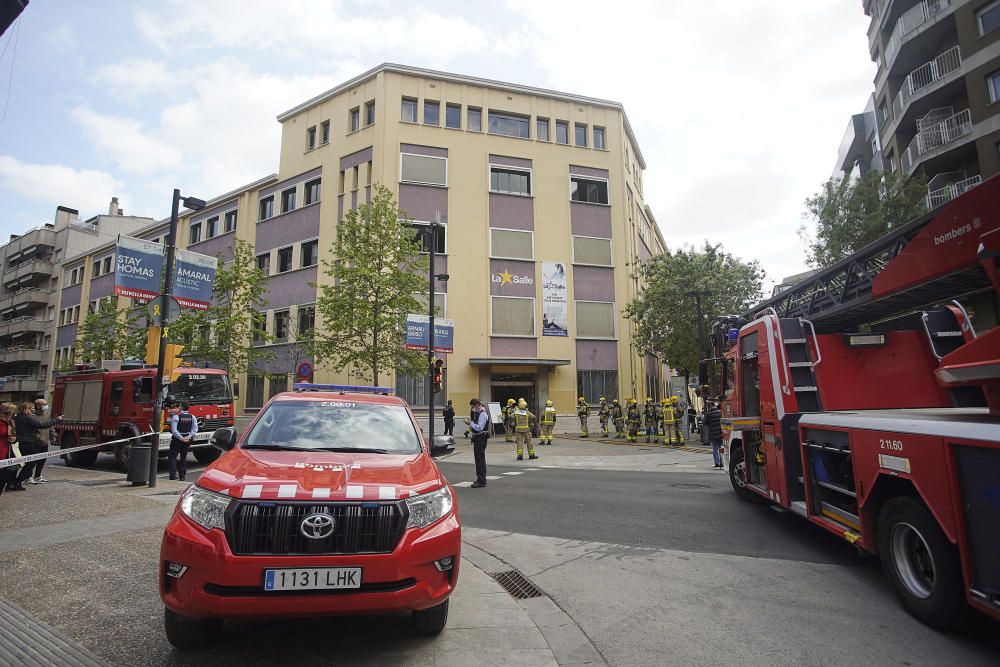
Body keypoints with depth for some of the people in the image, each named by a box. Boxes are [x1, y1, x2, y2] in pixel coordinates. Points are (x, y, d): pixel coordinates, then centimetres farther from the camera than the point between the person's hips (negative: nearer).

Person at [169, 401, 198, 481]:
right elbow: (195, 429, -4)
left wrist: (181, 438, -15)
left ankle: (173, 474, -2)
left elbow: (174, 430, -17)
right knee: (183, 457, 14)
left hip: (177, 439, -4)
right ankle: (182, 476, 16)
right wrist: (188, 437, -9)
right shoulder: (192, 417, 1)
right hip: (187, 441, 4)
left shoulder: (176, 416, -12)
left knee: (172, 457, 6)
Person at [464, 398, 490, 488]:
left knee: (480, 459, -7)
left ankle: (481, 481, -2)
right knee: (478, 458, 16)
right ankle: (480, 479, 27)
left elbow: (479, 428, -22)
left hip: (481, 438, -10)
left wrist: (471, 423, -14)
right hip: (477, 438, 10)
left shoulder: (483, 414, -16)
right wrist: (470, 424, 5)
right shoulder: (477, 413, 15)